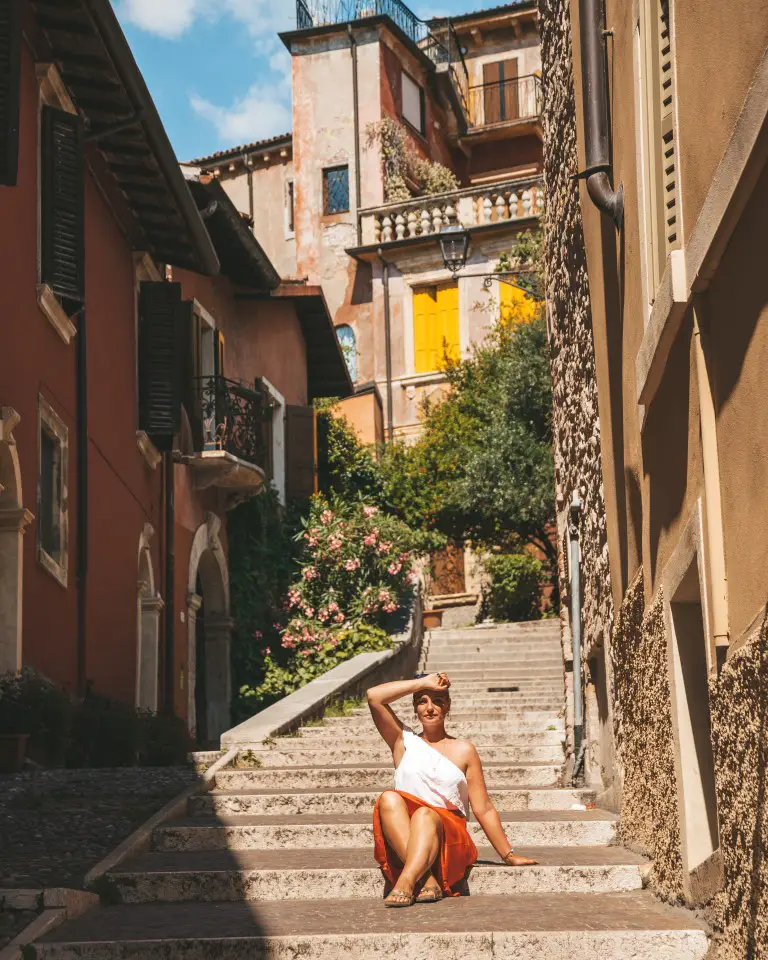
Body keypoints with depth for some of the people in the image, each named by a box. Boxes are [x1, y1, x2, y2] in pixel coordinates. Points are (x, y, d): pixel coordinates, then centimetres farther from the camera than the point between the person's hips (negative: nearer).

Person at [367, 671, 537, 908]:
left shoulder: (463, 750, 14)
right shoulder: (404, 741, 16)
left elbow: (484, 809, 12)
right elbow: (374, 696, 2)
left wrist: (508, 855, 9)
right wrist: (423, 683, 7)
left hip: (448, 840, -1)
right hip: (401, 843, 1)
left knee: (425, 814, -33)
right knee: (389, 798, -29)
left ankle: (406, 882, -55)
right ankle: (426, 881, -42)